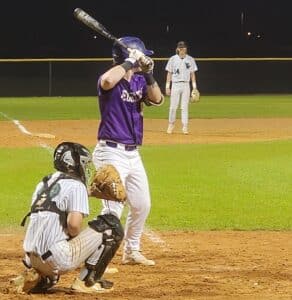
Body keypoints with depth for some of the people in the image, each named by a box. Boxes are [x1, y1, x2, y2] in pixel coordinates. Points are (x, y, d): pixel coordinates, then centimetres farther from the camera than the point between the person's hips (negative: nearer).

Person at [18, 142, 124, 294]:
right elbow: (74, 224, -18)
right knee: (112, 225, 2)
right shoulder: (76, 185, -5)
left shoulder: (43, 184, 20)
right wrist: (77, 239, 3)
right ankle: (87, 281, 1)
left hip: (32, 259, 8)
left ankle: (43, 278, 13)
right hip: (58, 260, -8)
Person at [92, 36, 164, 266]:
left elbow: (157, 100, -2)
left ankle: (132, 252, 32)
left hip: (133, 153, 9)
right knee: (113, 208, -15)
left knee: (142, 205, 16)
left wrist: (148, 75, -16)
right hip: (112, 153, -9)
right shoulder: (112, 81, -13)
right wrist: (129, 63, -26)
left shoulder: (138, 81, 10)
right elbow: (107, 81, -38)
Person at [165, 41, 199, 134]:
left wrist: (194, 87, 1)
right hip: (175, 85, 0)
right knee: (173, 106, -1)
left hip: (186, 85, 0)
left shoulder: (190, 59, 5)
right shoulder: (173, 59, 3)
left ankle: (185, 127, 1)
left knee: (184, 107, -2)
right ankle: (171, 124, 15)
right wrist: (167, 87, -1)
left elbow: (192, 74, 7)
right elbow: (169, 73, 5)